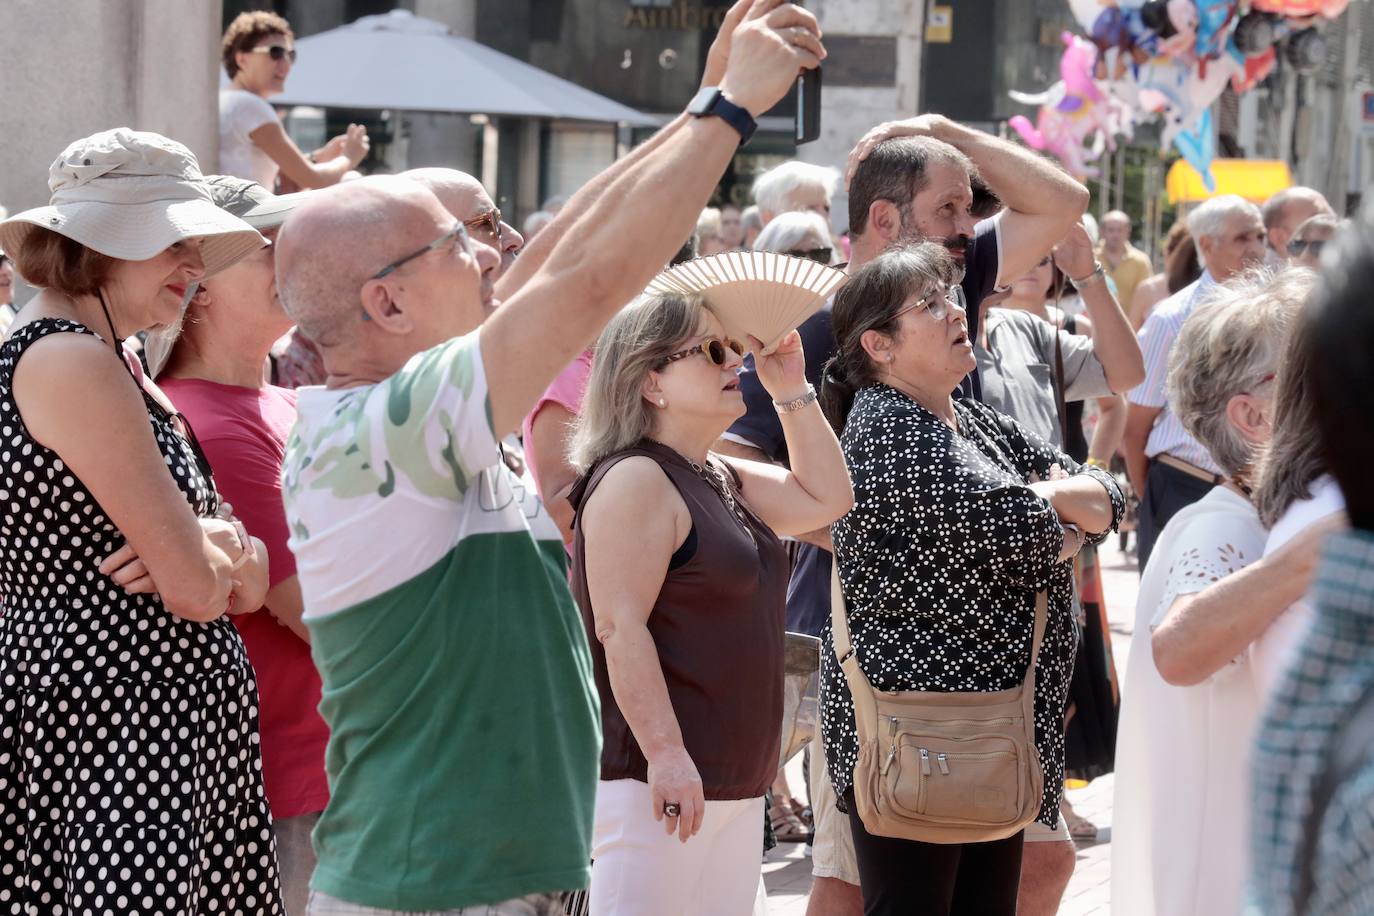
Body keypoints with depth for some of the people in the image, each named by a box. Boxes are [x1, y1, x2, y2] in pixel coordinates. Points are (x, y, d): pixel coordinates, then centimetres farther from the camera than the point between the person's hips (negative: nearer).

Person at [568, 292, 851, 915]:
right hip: (660, 780, -10)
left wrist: (793, 392, 16)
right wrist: (665, 754, -24)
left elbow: (826, 498, 25)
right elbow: (619, 628, -19)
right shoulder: (636, 480, -13)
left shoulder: (722, 480, 16)